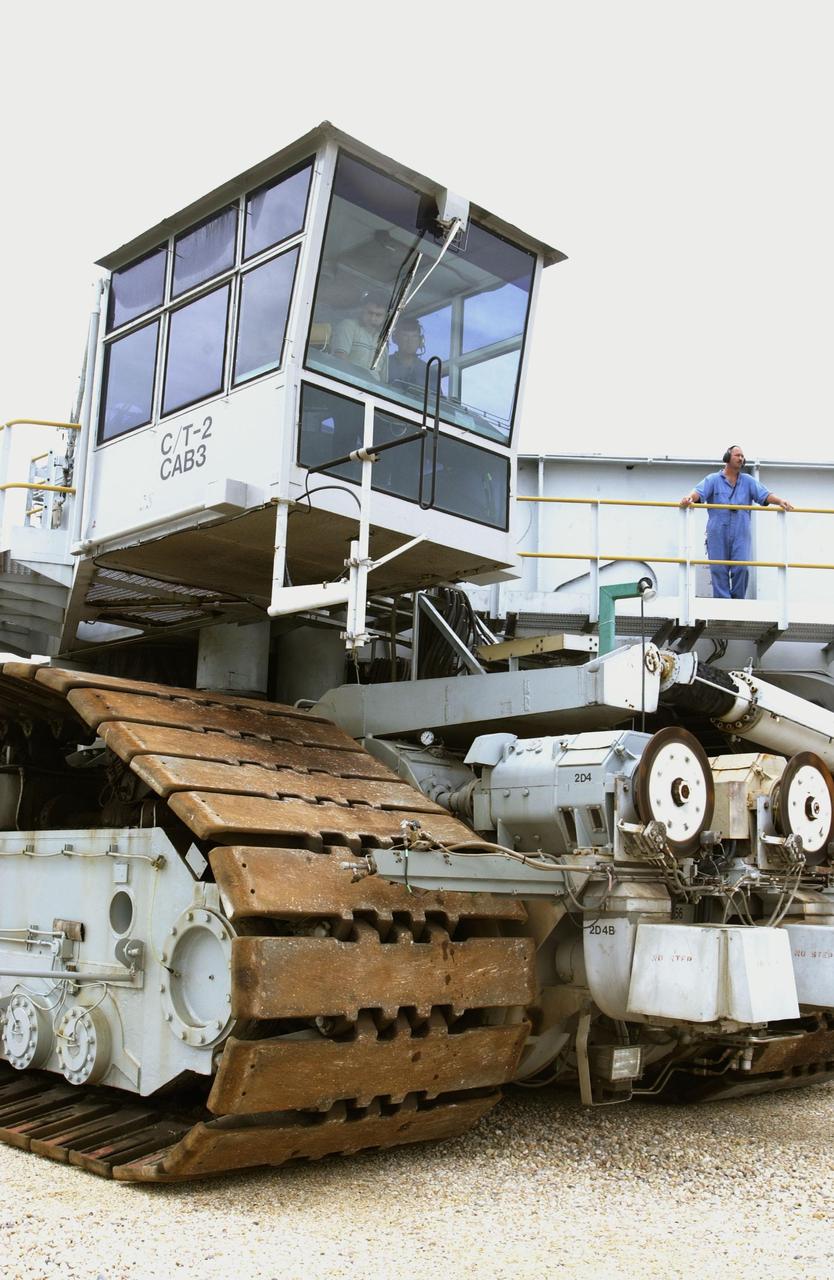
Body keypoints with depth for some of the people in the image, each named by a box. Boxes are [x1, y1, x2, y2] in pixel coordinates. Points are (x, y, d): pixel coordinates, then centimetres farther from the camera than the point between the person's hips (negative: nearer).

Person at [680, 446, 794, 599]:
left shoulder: (748, 481, 15)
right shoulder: (713, 479, 9)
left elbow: (765, 495, 3)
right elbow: (699, 491, -8)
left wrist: (780, 501, -17)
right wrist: (690, 497, -31)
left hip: (740, 534, 1)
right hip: (717, 533, -1)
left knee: (741, 568, -7)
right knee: (719, 569, -2)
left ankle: (738, 602, 5)